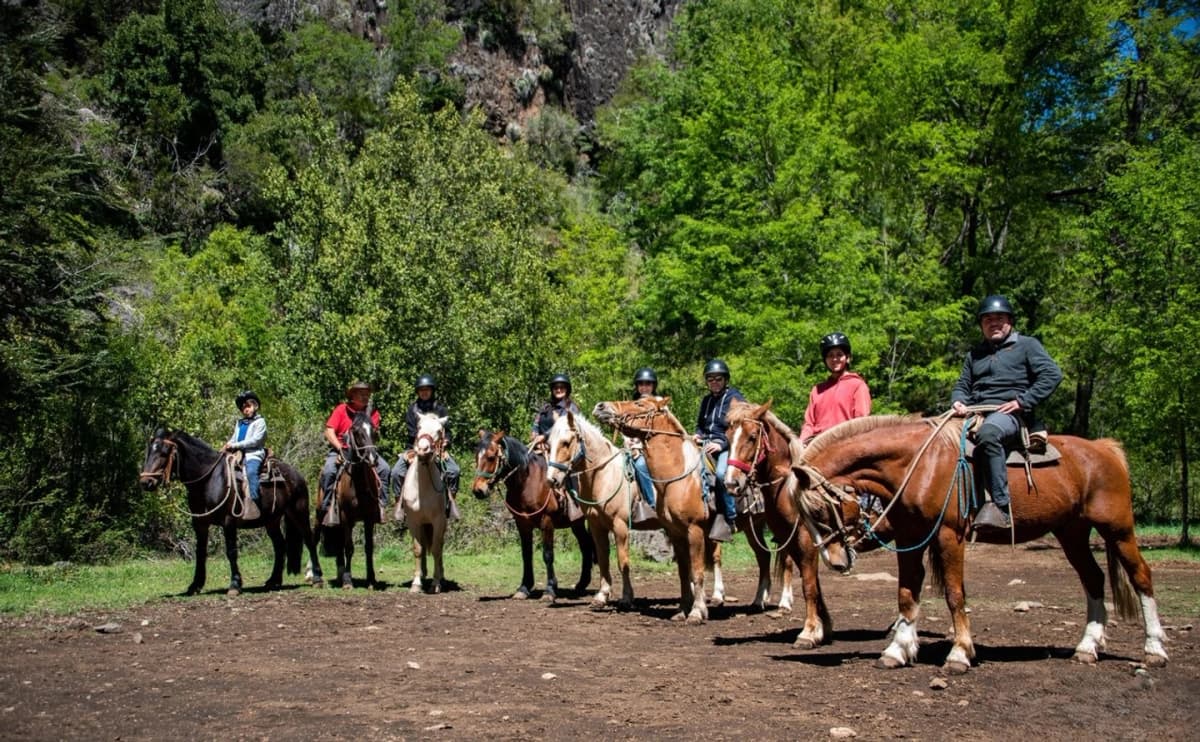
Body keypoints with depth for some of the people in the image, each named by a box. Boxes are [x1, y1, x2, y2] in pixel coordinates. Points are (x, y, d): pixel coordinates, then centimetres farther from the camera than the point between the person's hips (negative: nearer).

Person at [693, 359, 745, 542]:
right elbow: (700, 424, 30)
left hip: (728, 446, -7)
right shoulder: (706, 400, 19)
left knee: (721, 473, -35)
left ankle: (729, 519, -25)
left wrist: (722, 444, -19)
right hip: (707, 444, 7)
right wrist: (698, 435, 6)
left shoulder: (735, 398, -2)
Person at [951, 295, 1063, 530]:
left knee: (988, 433, -41)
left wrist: (1022, 401, -12)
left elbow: (1052, 374, -1)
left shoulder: (1026, 345, 11)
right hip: (975, 413, 7)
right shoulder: (975, 354, 28)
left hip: (1009, 414, -7)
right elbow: (962, 384, 25)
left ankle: (1001, 507, -44)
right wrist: (958, 402, 0)